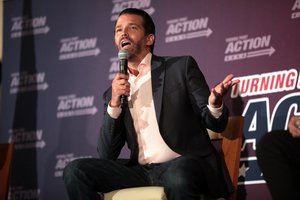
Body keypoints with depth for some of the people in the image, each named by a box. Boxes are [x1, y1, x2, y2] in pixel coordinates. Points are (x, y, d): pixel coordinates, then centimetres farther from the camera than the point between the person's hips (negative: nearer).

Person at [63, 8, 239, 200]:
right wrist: (114, 103, -4)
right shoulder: (114, 92, 16)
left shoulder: (181, 67, 7)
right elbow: (106, 155, 8)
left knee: (178, 175, -39)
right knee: (76, 170, -16)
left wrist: (215, 104, -21)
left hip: (186, 166, -4)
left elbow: (215, 123, 3)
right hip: (142, 173, 4)